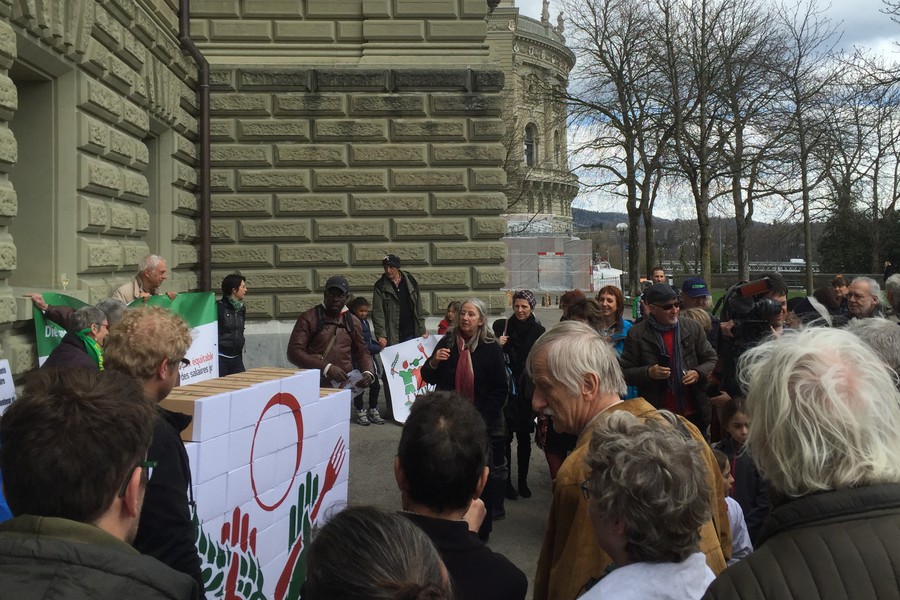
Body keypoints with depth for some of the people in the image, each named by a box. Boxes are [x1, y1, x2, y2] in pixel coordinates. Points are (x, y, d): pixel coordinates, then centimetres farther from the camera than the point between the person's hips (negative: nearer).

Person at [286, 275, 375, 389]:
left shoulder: (353, 322, 15)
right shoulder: (308, 318, 1)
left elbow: (362, 352, 24)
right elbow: (294, 352, -8)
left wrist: (369, 372, 1)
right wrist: (327, 368, -19)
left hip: (345, 387, 4)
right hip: (314, 386, -3)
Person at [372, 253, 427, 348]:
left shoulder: (410, 281, 6)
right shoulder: (380, 286, -2)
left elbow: (419, 309, 9)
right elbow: (377, 313, -8)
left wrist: (423, 330, 5)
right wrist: (381, 335, -18)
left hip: (411, 334, 3)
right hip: (392, 336, -2)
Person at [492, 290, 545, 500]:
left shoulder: (538, 331, 3)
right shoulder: (501, 326, -2)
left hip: (527, 390, 2)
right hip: (505, 388, -2)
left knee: (524, 437, 9)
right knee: (505, 436, 0)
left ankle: (523, 481, 21)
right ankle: (506, 482, 11)